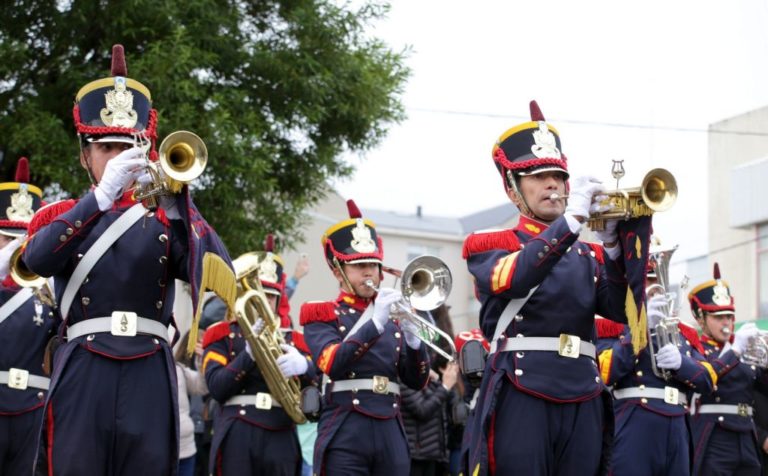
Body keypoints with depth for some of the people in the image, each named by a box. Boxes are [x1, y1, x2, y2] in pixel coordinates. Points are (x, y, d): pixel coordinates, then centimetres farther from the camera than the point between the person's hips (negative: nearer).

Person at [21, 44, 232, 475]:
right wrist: (102, 195, -20)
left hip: (149, 379, 1)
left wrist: (177, 204, -17)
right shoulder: (60, 217, 13)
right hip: (83, 376, -1)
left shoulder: (163, 221, 15)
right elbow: (37, 260, -11)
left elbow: (218, 274, -4)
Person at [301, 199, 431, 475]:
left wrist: (413, 339, -6)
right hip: (346, 435, -5)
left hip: (391, 434, 5)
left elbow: (417, 381, 12)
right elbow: (333, 364, -14)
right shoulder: (322, 315, 6)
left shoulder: (393, 317, 20)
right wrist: (375, 323, -21)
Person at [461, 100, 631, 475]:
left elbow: (624, 309, 6)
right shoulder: (488, 244, 8)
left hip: (584, 400, 4)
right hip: (520, 396, -4)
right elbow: (512, 279, -15)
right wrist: (572, 219, -18)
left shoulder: (588, 255, 21)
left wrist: (614, 244, -7)